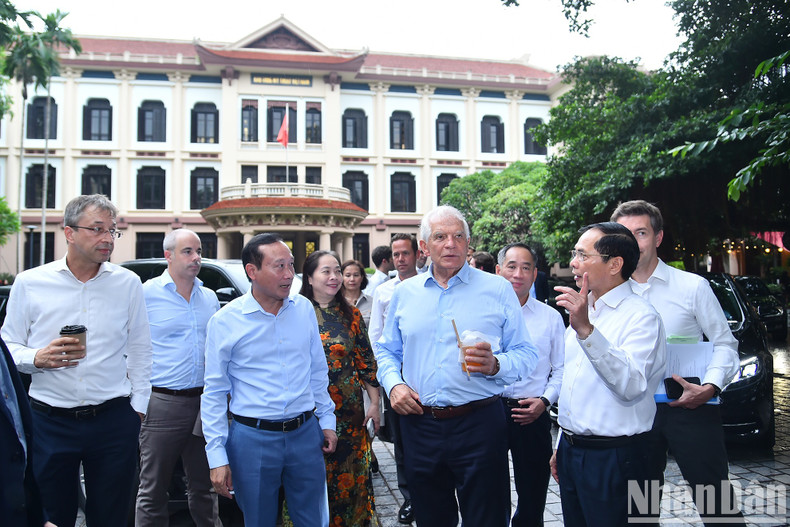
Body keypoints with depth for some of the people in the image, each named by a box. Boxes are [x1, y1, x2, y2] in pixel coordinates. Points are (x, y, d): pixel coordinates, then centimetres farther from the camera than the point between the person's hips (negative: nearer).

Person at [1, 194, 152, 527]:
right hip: (49, 421, 0)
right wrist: (38, 358, -14)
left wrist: (138, 406, 5)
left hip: (113, 421, 1)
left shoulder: (128, 283, 3)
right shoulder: (29, 282, 1)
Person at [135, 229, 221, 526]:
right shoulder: (146, 294, -4)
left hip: (204, 402, 4)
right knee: (153, 491, 7)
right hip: (162, 404, -4)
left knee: (204, 489, 15)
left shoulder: (210, 298, 11)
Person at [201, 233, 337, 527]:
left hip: (305, 433, 3)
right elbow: (214, 393, -4)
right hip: (252, 437, -3)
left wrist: (326, 419, 11)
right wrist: (217, 457, -6)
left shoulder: (304, 309, 1)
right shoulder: (225, 321, -9)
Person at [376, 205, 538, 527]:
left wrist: (495, 365, -22)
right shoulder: (404, 293, 8)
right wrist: (394, 384, -3)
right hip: (419, 424, 3)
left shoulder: (497, 289, -1)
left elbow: (526, 356, -2)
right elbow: (387, 350, 15)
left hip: (479, 425, -3)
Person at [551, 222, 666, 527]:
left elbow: (631, 386, -30)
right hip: (571, 452, 8)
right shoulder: (581, 311, 13)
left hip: (613, 457, -7)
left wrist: (586, 329, -38)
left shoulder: (641, 316, -13)